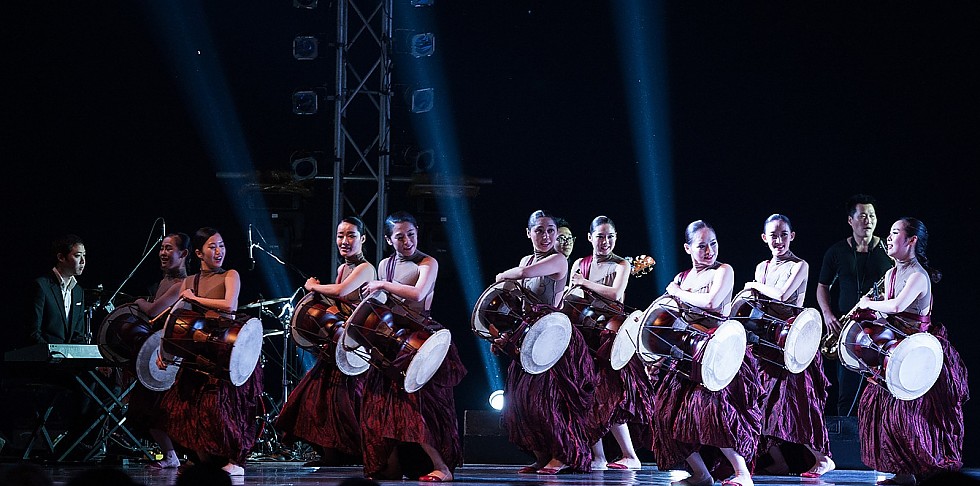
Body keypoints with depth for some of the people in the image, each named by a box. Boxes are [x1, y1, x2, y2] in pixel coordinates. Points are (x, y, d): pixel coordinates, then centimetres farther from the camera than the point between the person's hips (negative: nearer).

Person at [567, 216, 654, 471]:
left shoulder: (621, 265, 1)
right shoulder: (580, 265, 12)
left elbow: (615, 294, -16)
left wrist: (585, 283, -12)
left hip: (610, 334, -4)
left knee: (609, 393, -11)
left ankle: (630, 456, -6)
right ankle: (597, 457, 2)